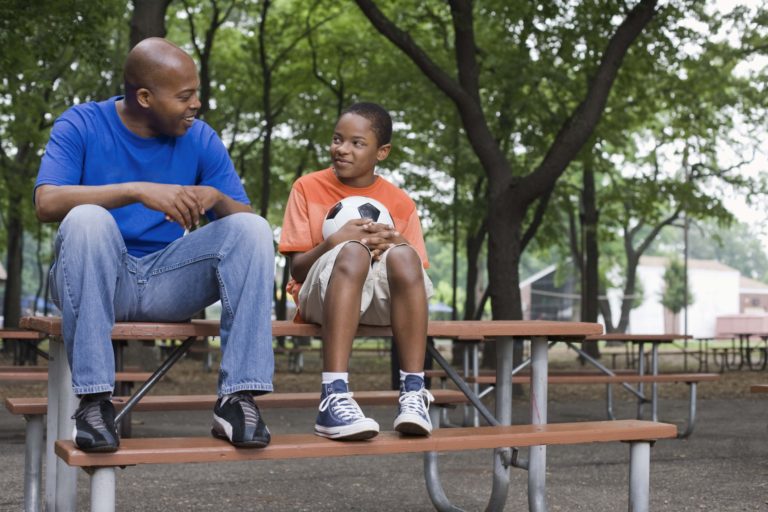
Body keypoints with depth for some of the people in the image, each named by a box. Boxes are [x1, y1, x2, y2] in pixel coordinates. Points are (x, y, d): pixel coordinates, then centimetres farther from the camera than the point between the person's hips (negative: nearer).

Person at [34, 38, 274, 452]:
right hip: (94, 280, -2)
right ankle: (93, 399, -31)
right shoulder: (81, 126, -4)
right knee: (87, 218, -34)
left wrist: (215, 197, -21)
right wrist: (137, 191, -33)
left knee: (252, 228, -19)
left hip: (168, 283, 3)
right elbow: (46, 203, -21)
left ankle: (238, 398, -26)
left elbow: (245, 222, 2)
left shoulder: (200, 139, 4)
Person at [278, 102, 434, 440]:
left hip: (381, 300, 2)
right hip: (321, 297, -2)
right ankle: (334, 397, -47)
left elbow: (417, 271, 6)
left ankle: (413, 393, -34)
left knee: (403, 255, -31)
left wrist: (396, 245, -15)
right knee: (353, 252, -35)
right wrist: (334, 242, -20)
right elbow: (297, 269, 0)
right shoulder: (308, 188, 6)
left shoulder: (400, 203, 9)